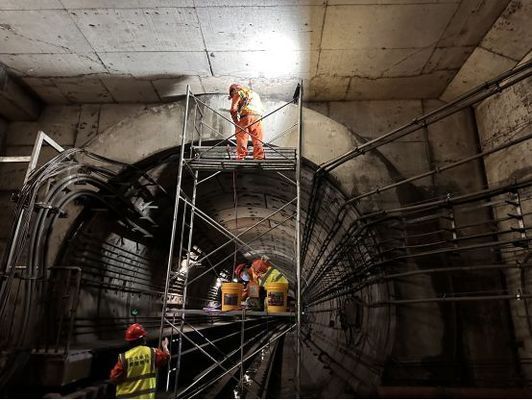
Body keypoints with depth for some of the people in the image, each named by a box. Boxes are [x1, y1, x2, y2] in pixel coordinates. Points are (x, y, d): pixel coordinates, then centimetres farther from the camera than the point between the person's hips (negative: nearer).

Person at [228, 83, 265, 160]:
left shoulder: (238, 93, 17)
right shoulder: (254, 93, 36)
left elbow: (234, 108, 4)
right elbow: (261, 108, 26)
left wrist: (235, 120, 11)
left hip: (246, 116, -5)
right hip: (258, 117, 5)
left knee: (241, 138, -4)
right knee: (257, 140, 3)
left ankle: (241, 157, -11)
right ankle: (259, 157, -2)